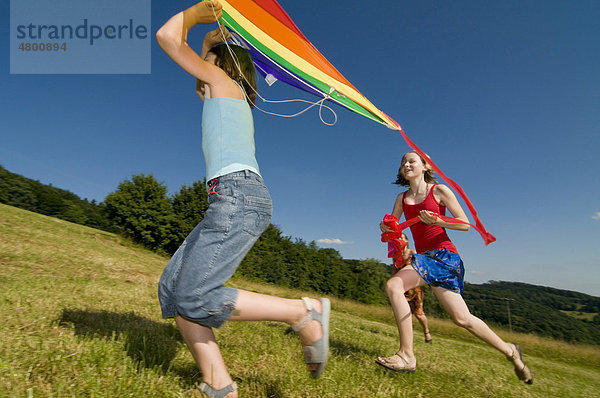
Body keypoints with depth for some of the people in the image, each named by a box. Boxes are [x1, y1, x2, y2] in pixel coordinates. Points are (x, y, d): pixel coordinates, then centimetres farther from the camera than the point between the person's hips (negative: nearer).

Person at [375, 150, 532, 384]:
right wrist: (385, 228, -8)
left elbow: (465, 224, -1)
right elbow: (392, 227, 16)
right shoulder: (402, 198, 15)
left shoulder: (439, 190, 1)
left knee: (393, 284, -23)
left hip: (443, 254, -5)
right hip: (423, 257, 5)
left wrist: (437, 221, -18)